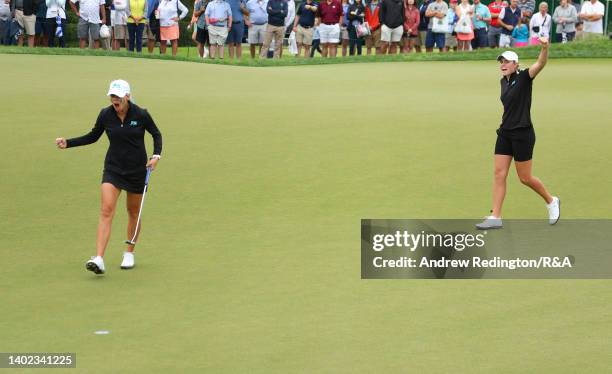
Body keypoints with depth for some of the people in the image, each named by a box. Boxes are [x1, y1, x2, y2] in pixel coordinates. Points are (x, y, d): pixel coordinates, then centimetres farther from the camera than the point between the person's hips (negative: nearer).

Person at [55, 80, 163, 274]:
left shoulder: (141, 115, -11)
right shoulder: (105, 115, -6)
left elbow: (156, 134, 5)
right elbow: (93, 136, 9)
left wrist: (156, 155, -9)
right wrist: (68, 143, -1)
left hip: (137, 170, -1)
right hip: (113, 169, 1)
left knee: (133, 212, 12)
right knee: (106, 210, -14)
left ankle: (129, 253, 33)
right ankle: (99, 260, -23)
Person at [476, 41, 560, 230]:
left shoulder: (524, 78, -12)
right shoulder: (503, 81, 9)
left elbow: (540, 64, -31)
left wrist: (545, 48, -49)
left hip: (522, 134, -7)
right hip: (505, 133, 7)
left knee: (525, 178, 2)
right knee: (499, 173, -1)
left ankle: (551, 201, 26)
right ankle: (495, 217, 0)